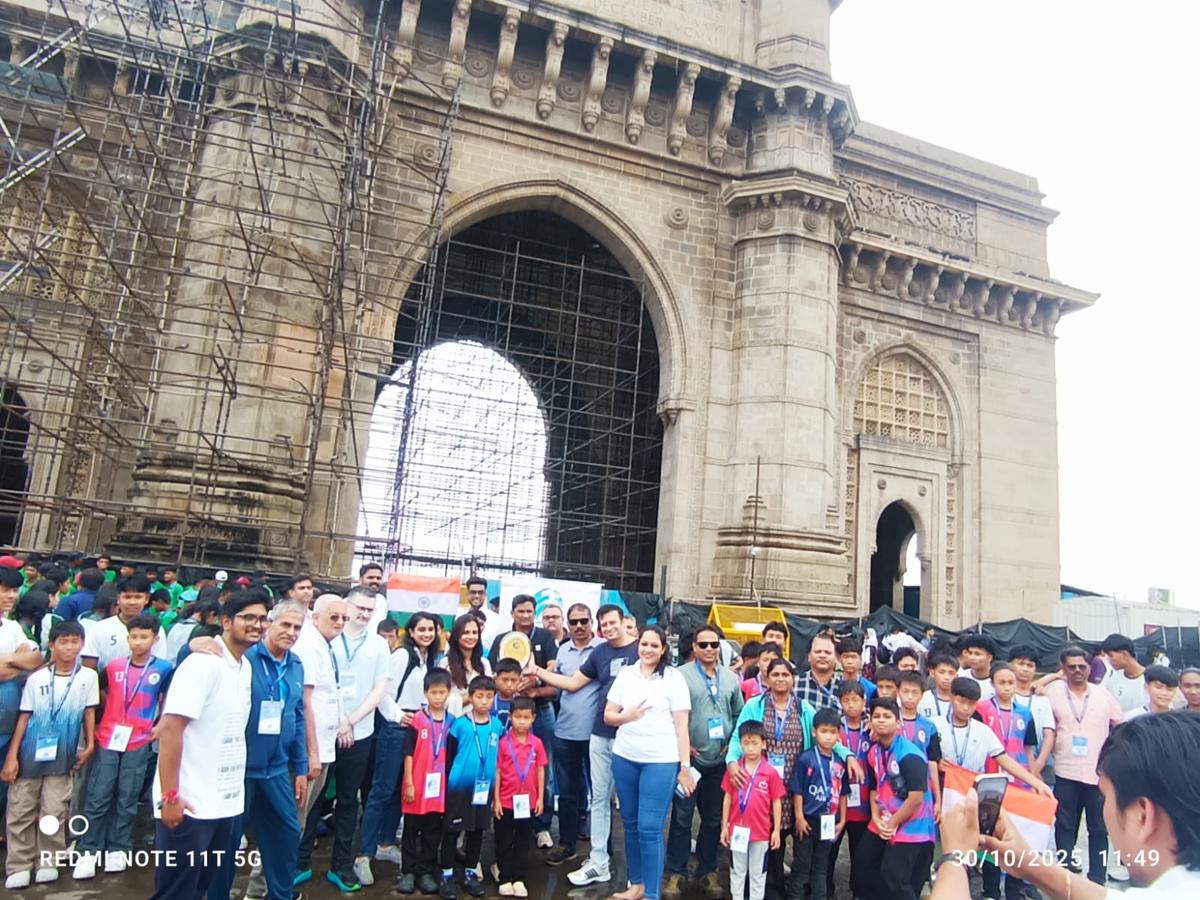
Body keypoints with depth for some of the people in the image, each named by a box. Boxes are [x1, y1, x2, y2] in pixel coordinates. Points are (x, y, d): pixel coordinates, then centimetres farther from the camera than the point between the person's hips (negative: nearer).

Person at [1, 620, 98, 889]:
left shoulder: (88, 677, -1)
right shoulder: (36, 679, -2)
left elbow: (89, 713, 4)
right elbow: (24, 718, -1)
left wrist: (90, 745, 0)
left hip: (62, 756, 0)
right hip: (30, 754, 1)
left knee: (54, 812, 3)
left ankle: (48, 862, 15)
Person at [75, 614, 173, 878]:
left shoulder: (163, 668, -3)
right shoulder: (113, 667, 2)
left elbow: (167, 699, 9)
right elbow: (102, 694, 15)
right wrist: (98, 721, 8)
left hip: (139, 743, -1)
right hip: (108, 739, 1)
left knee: (127, 800, 5)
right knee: (97, 798, 1)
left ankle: (117, 849, 16)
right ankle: (88, 852, 9)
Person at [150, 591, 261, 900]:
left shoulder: (246, 667, 8)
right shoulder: (203, 663, -16)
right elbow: (170, 729, -21)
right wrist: (169, 796, -23)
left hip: (225, 802, 8)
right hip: (190, 804, -8)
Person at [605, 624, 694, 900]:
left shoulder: (674, 677, -4)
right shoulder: (626, 674, 6)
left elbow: (681, 725, -4)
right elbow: (608, 715, 8)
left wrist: (685, 766, -7)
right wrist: (626, 716, -13)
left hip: (661, 761, -4)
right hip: (624, 758, 5)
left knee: (649, 829, -5)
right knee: (630, 823, 15)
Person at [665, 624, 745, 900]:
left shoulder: (731, 678, 7)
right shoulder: (680, 675, -7)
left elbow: (739, 714, 14)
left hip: (720, 761, 4)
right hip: (689, 759, -4)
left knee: (713, 819, 13)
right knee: (682, 817, 2)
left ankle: (707, 870, 27)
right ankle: (676, 872, 15)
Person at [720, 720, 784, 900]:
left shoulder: (771, 773, -10)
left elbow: (776, 803, -3)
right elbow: (727, 799, 2)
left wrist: (777, 830, -2)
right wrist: (724, 826, 3)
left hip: (761, 831, -2)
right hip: (737, 829, 2)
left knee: (758, 873, 14)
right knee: (737, 871, 16)